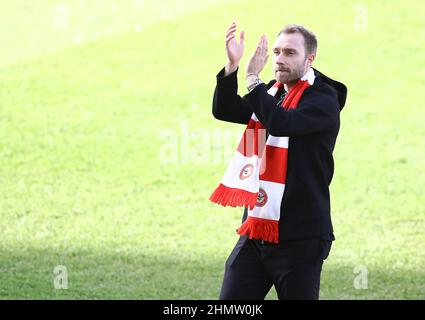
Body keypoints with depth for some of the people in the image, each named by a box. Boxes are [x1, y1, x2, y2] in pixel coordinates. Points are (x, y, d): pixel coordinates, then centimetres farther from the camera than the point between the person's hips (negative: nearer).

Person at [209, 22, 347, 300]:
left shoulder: (323, 99, -8)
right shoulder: (271, 93, 15)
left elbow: (282, 123, -24)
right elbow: (224, 110, 4)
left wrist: (253, 79, -18)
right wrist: (232, 66, -9)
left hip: (299, 236, -6)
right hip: (256, 231, 7)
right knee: (231, 303, 3)